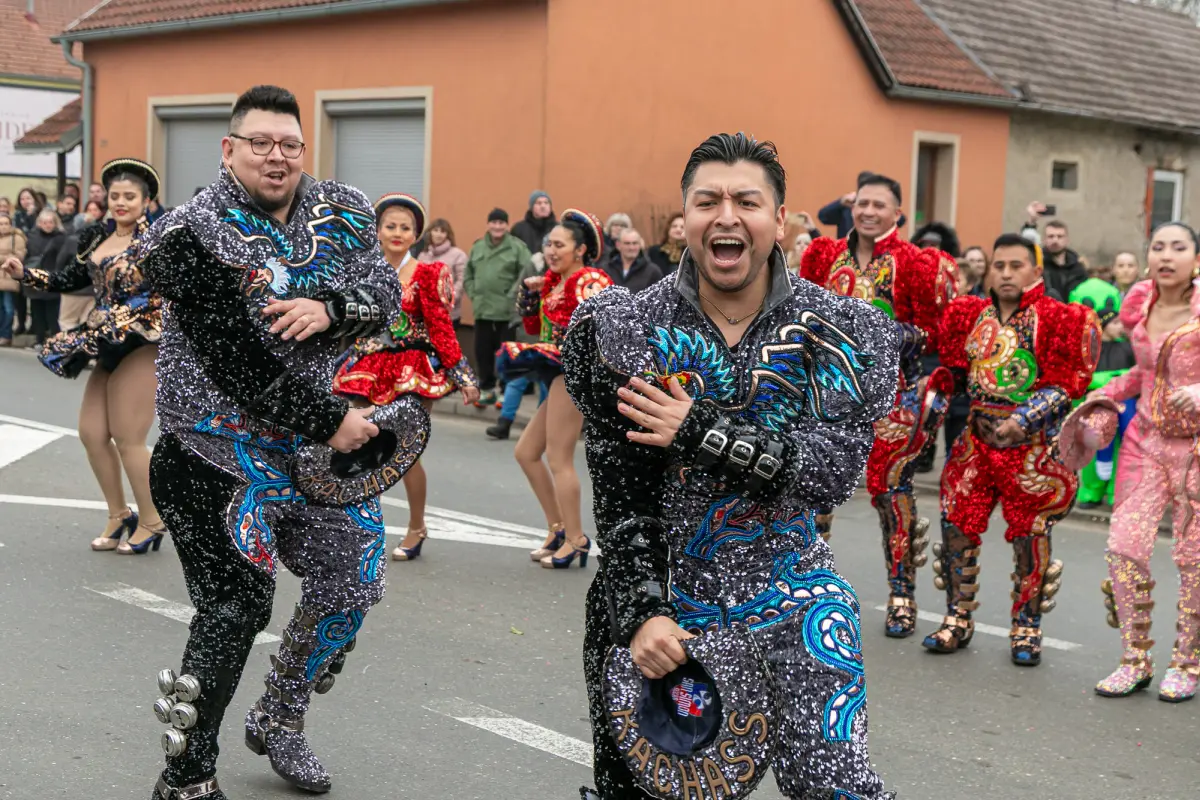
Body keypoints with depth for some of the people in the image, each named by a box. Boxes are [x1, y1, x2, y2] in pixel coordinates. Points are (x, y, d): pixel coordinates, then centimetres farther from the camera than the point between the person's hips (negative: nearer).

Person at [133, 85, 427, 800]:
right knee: (237, 605, -8)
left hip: (328, 442, 7)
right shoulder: (197, 234, -14)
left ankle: (279, 721, 31)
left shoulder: (339, 214, 6)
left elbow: (386, 288, 1)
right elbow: (240, 360, -20)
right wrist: (330, 421, -18)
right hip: (227, 450, -6)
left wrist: (331, 308, -21)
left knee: (353, 585, 9)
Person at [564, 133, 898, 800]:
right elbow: (618, 495, -4)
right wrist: (641, 611, -13)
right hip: (656, 596, 1)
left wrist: (701, 431, -20)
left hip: (785, 598, -1)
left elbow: (835, 469, -15)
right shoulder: (626, 327, -3)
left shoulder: (835, 330, -4)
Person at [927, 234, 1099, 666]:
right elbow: (955, 370, 20)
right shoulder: (970, 315, 8)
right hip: (977, 438, 4)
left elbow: (1063, 386, -10)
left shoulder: (1057, 320, -6)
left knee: (1030, 535, 2)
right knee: (957, 525, 4)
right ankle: (957, 620, 19)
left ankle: (1027, 630, 16)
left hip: (1033, 445, -4)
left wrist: (1022, 419, -19)